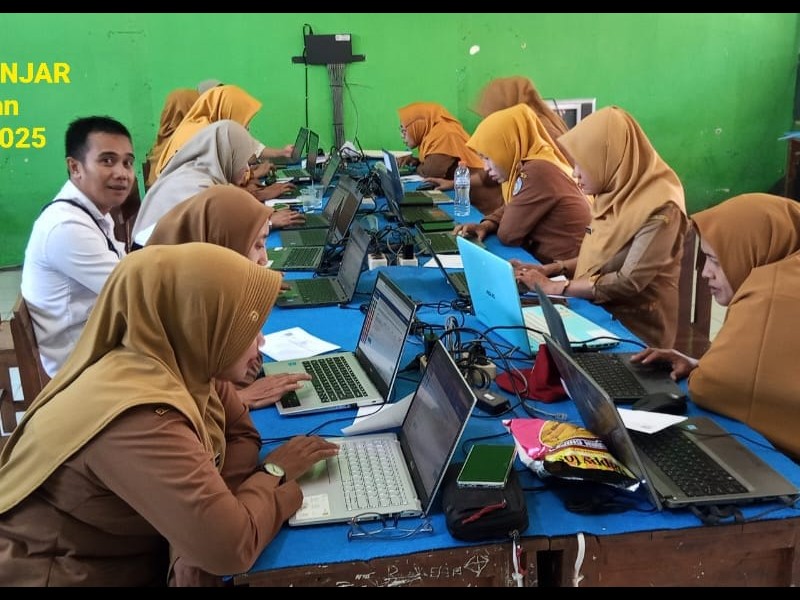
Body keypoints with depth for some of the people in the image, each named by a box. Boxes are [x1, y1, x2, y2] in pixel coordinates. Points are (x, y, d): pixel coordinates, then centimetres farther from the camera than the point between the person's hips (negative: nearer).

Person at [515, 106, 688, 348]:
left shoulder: (660, 208, -20)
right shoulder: (615, 194, 4)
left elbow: (629, 282, -22)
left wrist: (553, 287, -16)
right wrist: (552, 269, 1)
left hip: (636, 333, -7)